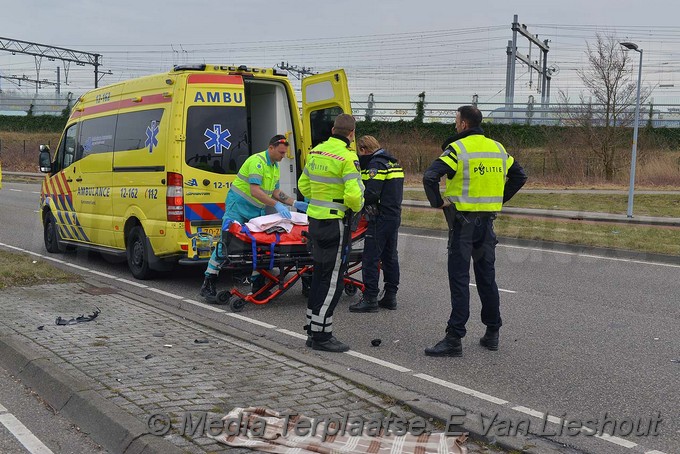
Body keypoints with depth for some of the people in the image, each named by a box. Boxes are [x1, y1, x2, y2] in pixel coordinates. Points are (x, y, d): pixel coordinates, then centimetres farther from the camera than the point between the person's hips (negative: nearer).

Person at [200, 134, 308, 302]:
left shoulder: (275, 166, 11)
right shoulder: (257, 161, -19)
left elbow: (275, 192, 16)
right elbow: (254, 190, -29)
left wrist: (295, 203, 4)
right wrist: (277, 205, -35)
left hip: (257, 209, 9)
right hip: (238, 205, -9)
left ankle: (257, 284, 14)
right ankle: (208, 284, -5)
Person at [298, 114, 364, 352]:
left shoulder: (316, 152, 9)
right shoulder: (347, 157, -15)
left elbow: (303, 185, 17)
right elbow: (353, 195, -23)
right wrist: (357, 207, -2)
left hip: (315, 218, 8)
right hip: (336, 222, -8)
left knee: (319, 274, 16)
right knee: (332, 279, -1)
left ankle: (313, 330, 24)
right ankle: (321, 335, 3)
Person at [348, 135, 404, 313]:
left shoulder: (376, 164, -13)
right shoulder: (394, 162, 17)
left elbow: (371, 194, -21)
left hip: (381, 218, -10)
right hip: (395, 216, 10)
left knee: (370, 258, -5)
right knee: (390, 256, 14)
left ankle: (370, 298, -4)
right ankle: (390, 295, 20)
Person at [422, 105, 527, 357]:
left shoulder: (457, 149, -11)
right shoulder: (498, 148, 9)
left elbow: (430, 177, -23)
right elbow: (519, 176, 18)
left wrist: (438, 202, -10)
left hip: (463, 220, -6)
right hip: (487, 220, 6)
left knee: (459, 279, -4)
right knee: (487, 277, 14)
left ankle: (454, 338, -4)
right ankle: (492, 333, 22)